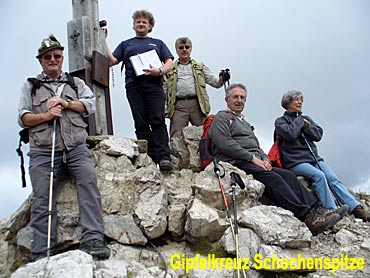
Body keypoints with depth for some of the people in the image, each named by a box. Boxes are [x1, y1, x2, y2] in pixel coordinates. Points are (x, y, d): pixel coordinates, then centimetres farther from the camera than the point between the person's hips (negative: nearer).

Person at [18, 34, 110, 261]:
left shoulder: (76, 83, 24)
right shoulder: (30, 87, 21)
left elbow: (91, 105, 10)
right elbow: (23, 118, 11)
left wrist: (65, 102, -4)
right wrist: (46, 115, -7)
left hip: (76, 148, 1)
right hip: (43, 152, 0)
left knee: (89, 180, -24)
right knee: (42, 199, -11)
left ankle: (93, 239, -27)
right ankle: (42, 255, -10)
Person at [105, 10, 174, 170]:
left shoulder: (157, 43, 26)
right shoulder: (126, 44, 28)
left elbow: (169, 63, 14)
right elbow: (111, 61, 14)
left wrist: (160, 71, -7)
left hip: (153, 84, -1)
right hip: (133, 86, 1)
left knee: (157, 121, -15)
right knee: (141, 124, -6)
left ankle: (163, 157, -24)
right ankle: (149, 159, -7)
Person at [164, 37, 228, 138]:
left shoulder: (200, 67, 23)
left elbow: (214, 81, 16)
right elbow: (165, 89, 16)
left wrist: (221, 79, -7)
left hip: (197, 103, 1)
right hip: (178, 104, 0)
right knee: (176, 137, -8)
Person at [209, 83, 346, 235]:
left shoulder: (245, 123, 34)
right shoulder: (222, 117, 7)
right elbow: (225, 144, -10)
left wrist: (264, 159, 6)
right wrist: (253, 158, -12)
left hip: (256, 163, 8)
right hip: (236, 163, -8)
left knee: (288, 175, -14)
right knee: (272, 177, -29)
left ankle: (317, 210, -24)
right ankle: (308, 217, -40)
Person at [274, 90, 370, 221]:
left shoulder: (306, 119, 22)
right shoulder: (281, 121, 7)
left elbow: (318, 135, 7)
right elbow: (290, 134, -15)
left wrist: (304, 125, -3)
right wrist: (299, 121, -1)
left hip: (313, 158, 5)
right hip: (295, 162, -5)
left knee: (333, 178, -15)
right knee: (319, 175, -30)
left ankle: (357, 209, -22)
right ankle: (332, 211, -30)